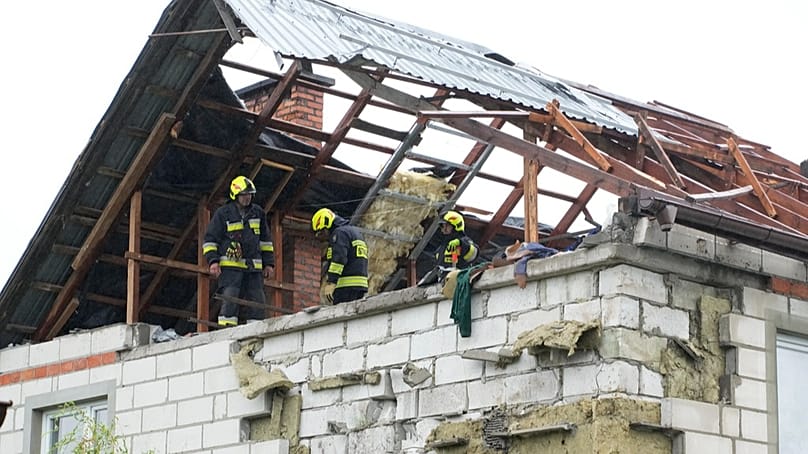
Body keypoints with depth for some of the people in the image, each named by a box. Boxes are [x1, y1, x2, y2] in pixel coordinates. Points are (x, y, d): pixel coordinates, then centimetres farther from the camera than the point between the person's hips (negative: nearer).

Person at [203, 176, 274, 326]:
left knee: (257, 301, 0)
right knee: (230, 299, -13)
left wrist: (269, 263, 15)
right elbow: (210, 239, 3)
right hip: (230, 265, -5)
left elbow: (265, 240, 22)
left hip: (253, 266, 5)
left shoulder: (258, 213, 15)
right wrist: (213, 261, -9)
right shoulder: (223, 213, 3)